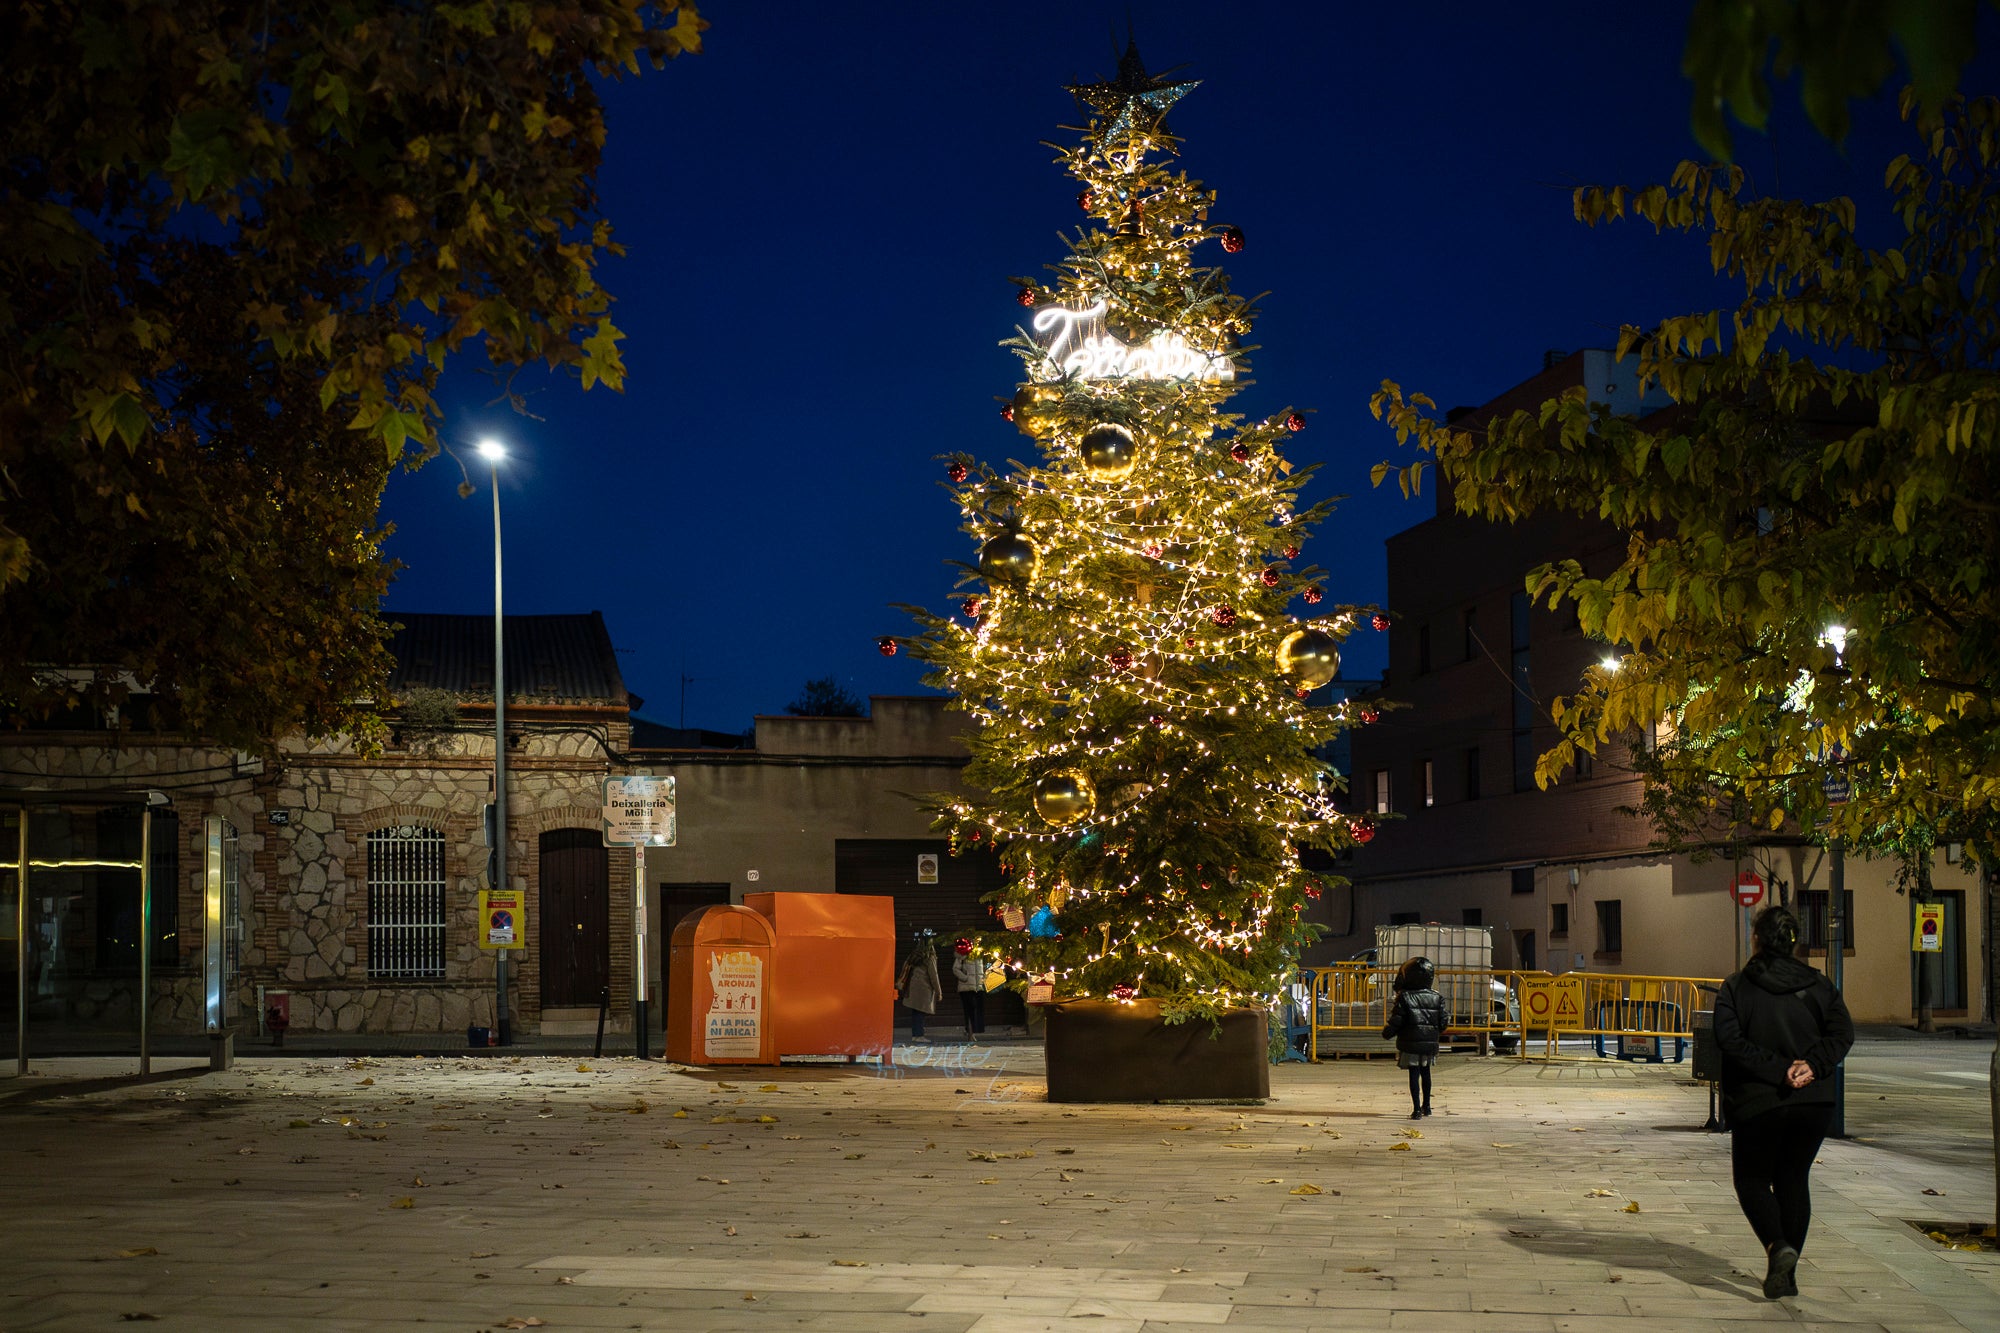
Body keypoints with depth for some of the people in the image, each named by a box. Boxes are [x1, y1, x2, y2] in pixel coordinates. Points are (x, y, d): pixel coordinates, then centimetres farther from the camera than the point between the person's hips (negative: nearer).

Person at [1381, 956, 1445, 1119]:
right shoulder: (1437, 998, 0)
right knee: (1425, 1072, 21)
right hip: (1430, 1044, 4)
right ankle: (1426, 1106, 32)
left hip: (1410, 1044, -4)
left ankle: (1417, 1110, -4)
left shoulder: (1404, 998, -11)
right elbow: (1442, 1024, 3)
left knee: (1414, 1075, -1)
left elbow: (1396, 1023, -11)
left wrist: (1386, 1034, 8)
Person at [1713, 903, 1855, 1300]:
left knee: (1752, 1179, 10)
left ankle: (1777, 1246, -16)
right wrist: (1812, 1066, -16)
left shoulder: (1734, 989, -2)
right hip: (1815, 1102, 3)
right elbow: (1842, 1033, -7)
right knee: (1794, 1180, 15)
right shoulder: (1818, 985, 6)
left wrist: (1779, 1070, -17)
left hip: (1757, 1103, -3)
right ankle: (1787, 1274, 14)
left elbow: (1730, 1040, -15)